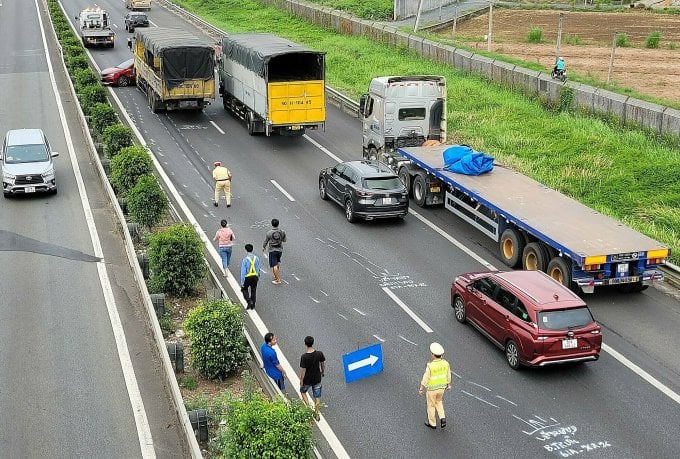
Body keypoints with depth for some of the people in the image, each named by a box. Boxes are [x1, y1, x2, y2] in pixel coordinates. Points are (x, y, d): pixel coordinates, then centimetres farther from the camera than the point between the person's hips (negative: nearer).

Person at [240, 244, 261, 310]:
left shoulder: (245, 260, -18)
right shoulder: (256, 258, -4)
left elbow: (243, 272, -16)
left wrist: (242, 282, -11)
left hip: (247, 277, -4)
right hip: (255, 277, 4)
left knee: (244, 289, 17)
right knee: (253, 290, 15)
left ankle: (249, 301, -1)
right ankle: (253, 305, 20)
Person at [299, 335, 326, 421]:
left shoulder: (304, 357, -28)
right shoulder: (319, 354, -18)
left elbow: (303, 370, -20)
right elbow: (323, 364, -1)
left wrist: (301, 381, -5)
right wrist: (322, 372, 19)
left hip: (307, 380, -3)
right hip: (317, 379, 3)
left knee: (303, 391, 27)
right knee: (317, 396, 20)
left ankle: (308, 406, 14)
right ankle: (316, 414, 31)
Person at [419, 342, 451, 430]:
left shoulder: (430, 366, -34)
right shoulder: (445, 363, -20)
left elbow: (425, 379, -21)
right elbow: (448, 376, -4)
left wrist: (421, 389, -4)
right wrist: (448, 384, 16)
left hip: (432, 388, -4)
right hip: (441, 387, 4)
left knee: (431, 405, 20)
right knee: (438, 401, 32)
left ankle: (432, 423, 38)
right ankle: (442, 418, 21)